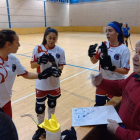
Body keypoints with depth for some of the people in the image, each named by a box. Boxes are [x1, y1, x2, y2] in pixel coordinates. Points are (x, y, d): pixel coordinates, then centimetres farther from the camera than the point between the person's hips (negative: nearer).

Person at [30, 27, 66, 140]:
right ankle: (40, 128, 35)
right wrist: (39, 62, -24)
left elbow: (61, 67, -6)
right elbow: (32, 65, -4)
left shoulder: (60, 50, -8)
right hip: (41, 84, 0)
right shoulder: (38, 49, -9)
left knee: (52, 105, 19)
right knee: (39, 108, 7)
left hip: (54, 84, 1)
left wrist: (56, 69, -27)